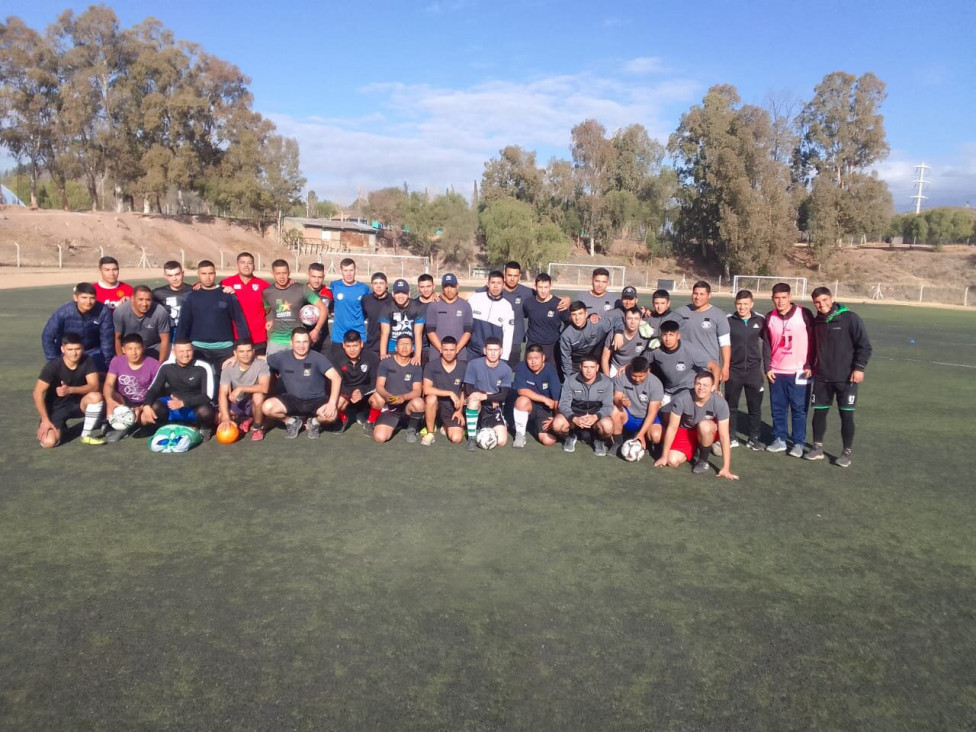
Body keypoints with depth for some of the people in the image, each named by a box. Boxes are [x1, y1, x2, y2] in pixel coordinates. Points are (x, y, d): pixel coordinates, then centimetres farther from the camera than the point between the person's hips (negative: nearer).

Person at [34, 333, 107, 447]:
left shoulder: (87, 362, -14)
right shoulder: (53, 366, -21)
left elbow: (94, 386, -23)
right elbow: (38, 393, -19)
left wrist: (70, 390, -38)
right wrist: (45, 420, -22)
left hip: (77, 404, 2)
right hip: (56, 408, -2)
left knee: (96, 396, -31)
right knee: (49, 442, -24)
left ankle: (87, 435, -10)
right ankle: (60, 427, 15)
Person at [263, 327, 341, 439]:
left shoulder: (318, 358, -13)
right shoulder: (282, 357, -6)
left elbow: (336, 378, -21)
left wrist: (332, 403, -30)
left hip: (316, 400, -2)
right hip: (292, 400, 2)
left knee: (331, 414, -32)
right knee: (267, 407, -25)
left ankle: (314, 422, 7)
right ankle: (291, 421, 8)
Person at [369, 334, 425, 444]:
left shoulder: (416, 366, 0)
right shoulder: (385, 363, -1)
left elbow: (417, 391, -8)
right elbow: (379, 386, -7)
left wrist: (403, 397, -29)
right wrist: (387, 396, -30)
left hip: (408, 406, 0)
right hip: (389, 408, 0)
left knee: (418, 403, -37)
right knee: (379, 438, -23)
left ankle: (412, 429, -4)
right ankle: (395, 424, 14)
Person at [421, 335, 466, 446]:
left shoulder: (462, 368, -4)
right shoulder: (431, 366, -10)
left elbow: (464, 392, 8)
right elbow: (427, 389, -22)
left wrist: (460, 410, -1)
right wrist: (450, 393, -25)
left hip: (453, 408, 1)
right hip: (436, 404, -1)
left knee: (456, 439, -19)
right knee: (431, 398, -37)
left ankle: (445, 427, 20)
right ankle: (430, 433, -14)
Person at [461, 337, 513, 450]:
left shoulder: (506, 369, -6)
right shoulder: (474, 364, -11)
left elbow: (503, 395, -11)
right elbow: (468, 390, -12)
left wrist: (485, 396, -28)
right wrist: (492, 397, -13)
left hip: (494, 408, 1)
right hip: (477, 407, -1)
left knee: (502, 441, -17)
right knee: (474, 399, -38)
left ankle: (486, 429, 20)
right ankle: (471, 438, -22)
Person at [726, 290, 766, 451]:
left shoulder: (760, 320, -2)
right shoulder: (728, 320, -7)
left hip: (754, 369, 1)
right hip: (733, 370, -1)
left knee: (755, 406, 8)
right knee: (731, 406, 8)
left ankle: (754, 438, 20)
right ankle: (730, 438, 20)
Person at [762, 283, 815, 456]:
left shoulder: (804, 314, -6)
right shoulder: (770, 317, 6)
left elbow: (813, 340, -3)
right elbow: (766, 344, 9)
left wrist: (810, 365, -7)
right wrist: (767, 368, 3)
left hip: (799, 371, -3)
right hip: (776, 372, 4)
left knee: (799, 409, 3)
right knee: (778, 408, 9)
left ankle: (799, 443, 13)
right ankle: (779, 439, 21)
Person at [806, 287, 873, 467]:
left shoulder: (850, 318, -9)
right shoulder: (816, 322, 6)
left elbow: (864, 345, -9)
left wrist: (859, 368, -14)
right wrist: (811, 366, 12)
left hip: (846, 378, -4)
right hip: (821, 378, 4)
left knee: (846, 415, 2)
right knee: (819, 412, 8)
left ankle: (847, 453, 14)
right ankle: (817, 448, 22)